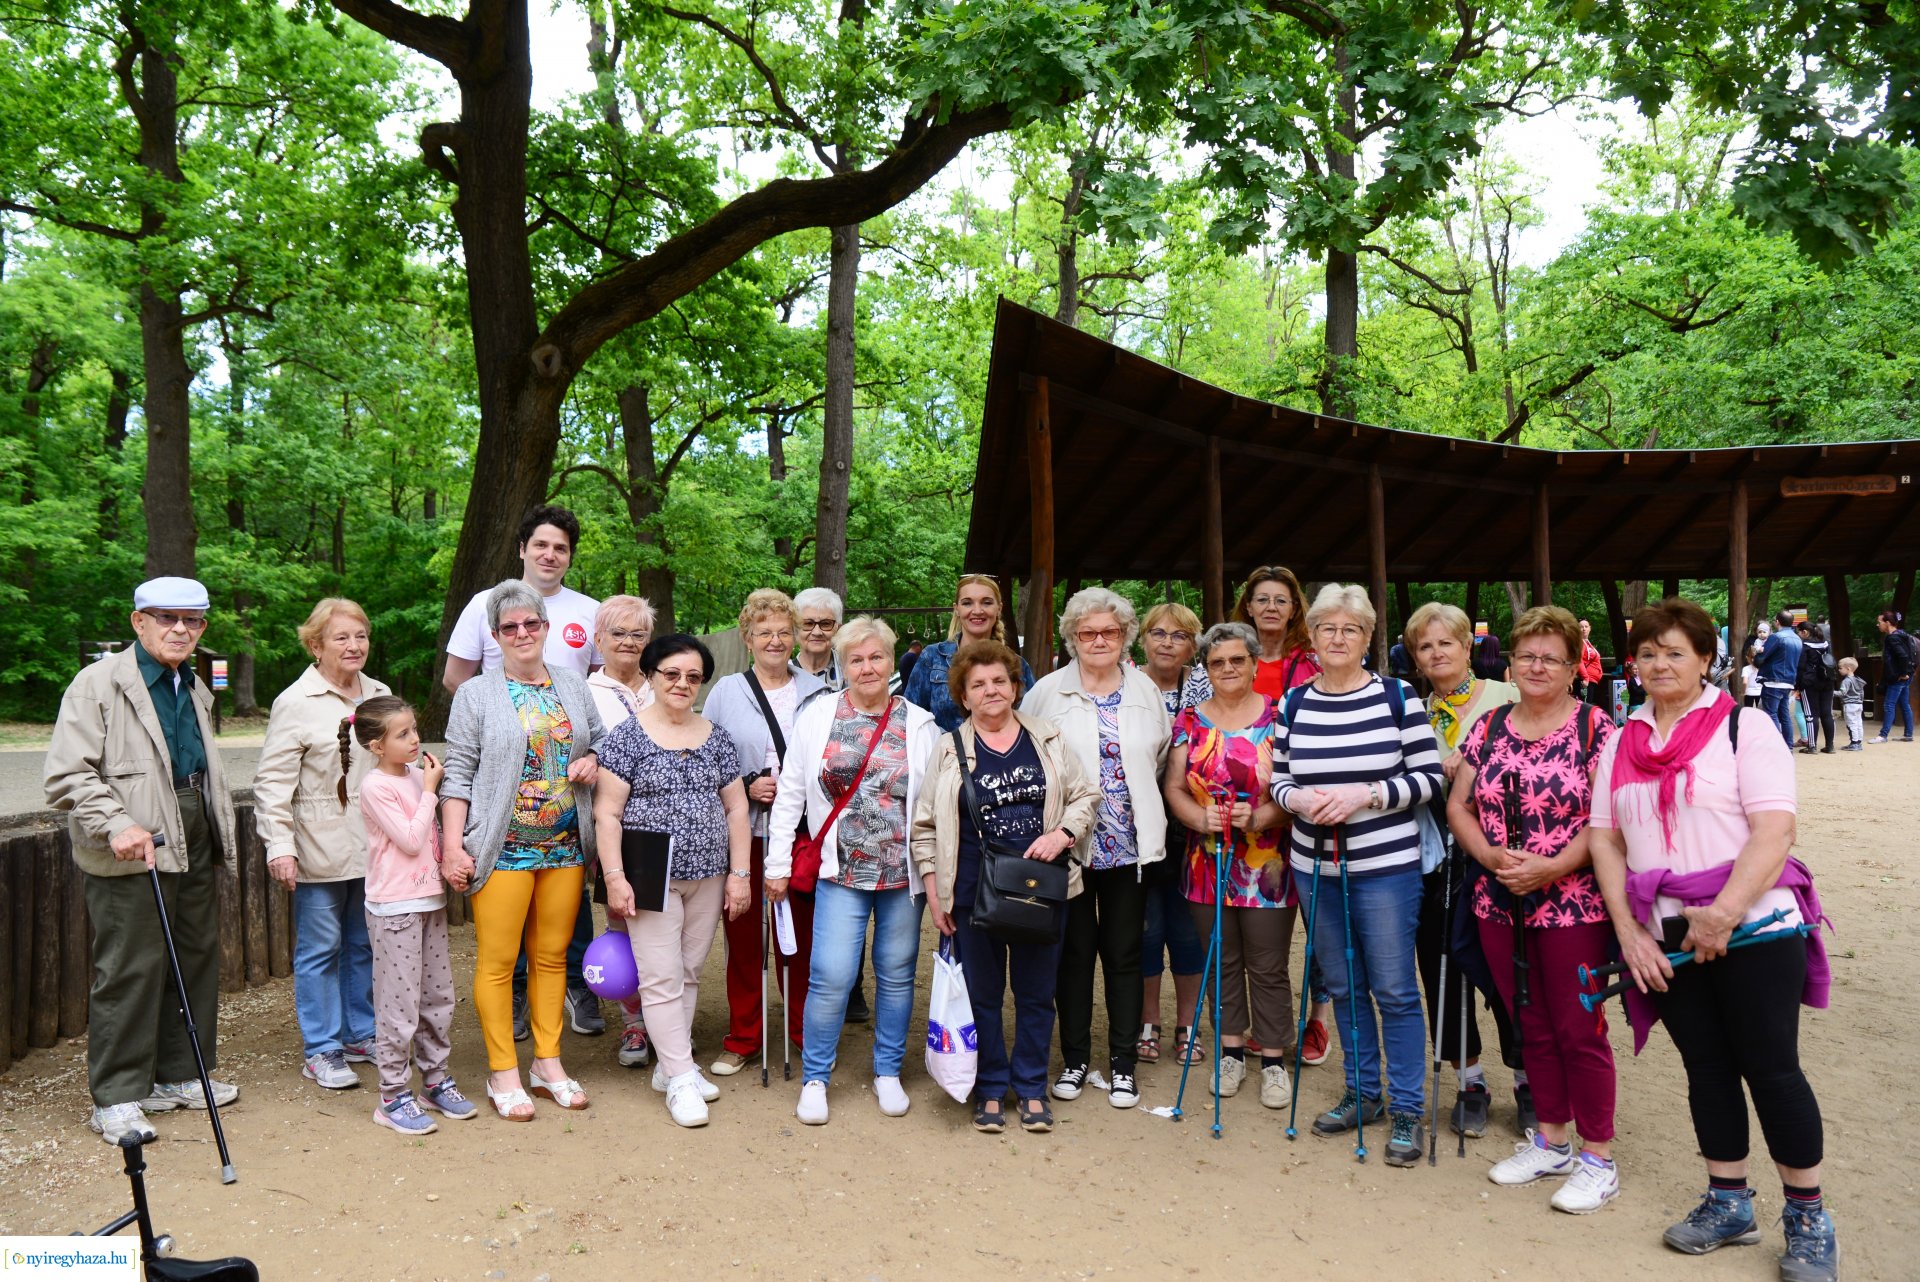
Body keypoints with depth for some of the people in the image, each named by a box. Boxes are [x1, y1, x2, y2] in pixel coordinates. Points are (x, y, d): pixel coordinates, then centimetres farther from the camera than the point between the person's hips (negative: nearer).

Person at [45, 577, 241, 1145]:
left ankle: (177, 1076, 29)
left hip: (194, 851, 8)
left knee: (196, 961, 14)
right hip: (130, 859, -8)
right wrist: (118, 825, -24)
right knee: (129, 972, -2)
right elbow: (67, 774, -14)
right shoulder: (98, 684, -8)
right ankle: (116, 1098, 11)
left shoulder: (196, 689, 16)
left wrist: (222, 836, 20)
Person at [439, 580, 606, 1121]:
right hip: (503, 848, -3)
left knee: (552, 956, 10)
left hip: (565, 847, 4)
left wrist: (592, 761, -2)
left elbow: (602, 739, 21)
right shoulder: (476, 695, 0)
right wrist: (453, 847, -9)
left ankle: (548, 1063, 22)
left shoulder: (573, 686, 11)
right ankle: (503, 1073, 12)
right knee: (497, 961, 0)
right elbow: (458, 773, -3)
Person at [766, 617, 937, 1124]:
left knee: (897, 974, 11)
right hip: (842, 872, -1)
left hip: (903, 872, 1)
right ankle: (815, 1078, 15)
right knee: (831, 976, -6)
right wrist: (778, 863, 2)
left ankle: (888, 1072, 29)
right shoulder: (817, 716, 1)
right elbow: (789, 794, 4)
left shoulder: (919, 725, 2)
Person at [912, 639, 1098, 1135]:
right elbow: (925, 825, 3)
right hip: (974, 892, -1)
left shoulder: (1047, 738, 5)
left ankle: (1031, 1088, 27)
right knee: (982, 994, 9)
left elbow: (1086, 796, 9)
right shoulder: (950, 749, 1)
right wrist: (934, 892, -2)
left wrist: (1062, 833, -10)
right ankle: (990, 1090, 25)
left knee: (1036, 992, 10)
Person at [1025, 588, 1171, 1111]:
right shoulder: (1049, 691, -2)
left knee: (1124, 952, 9)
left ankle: (1122, 1063, 21)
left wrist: (1136, 798, 10)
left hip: (1129, 845, 2)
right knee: (1074, 951, 7)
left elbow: (1160, 757, 17)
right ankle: (1074, 1059, 22)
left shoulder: (1145, 691, 7)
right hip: (1069, 844, -2)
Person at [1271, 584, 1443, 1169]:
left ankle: (1407, 1110, 15)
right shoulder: (1293, 705, 5)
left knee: (1394, 990, 1)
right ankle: (1362, 1093, 31)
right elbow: (1278, 777, 11)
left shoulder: (1397, 698, -6)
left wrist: (1365, 796, -19)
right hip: (1316, 867, 4)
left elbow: (1430, 777, -7)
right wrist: (1296, 798, -11)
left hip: (1386, 867, -4)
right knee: (1343, 985, 15)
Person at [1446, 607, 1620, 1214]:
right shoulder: (1488, 727, 8)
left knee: (1578, 1030, 2)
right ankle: (1551, 1141, 31)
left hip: (1572, 907, -5)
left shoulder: (1596, 729, -7)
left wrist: (1552, 867, -21)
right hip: (1500, 905, 5)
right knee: (1531, 1027, 15)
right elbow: (1458, 805, 8)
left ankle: (1598, 1159, 17)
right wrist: (1491, 855, -8)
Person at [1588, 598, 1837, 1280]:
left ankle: (1808, 1219, 17)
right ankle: (1728, 1204, 26)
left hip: (1753, 929, -4)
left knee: (1770, 1068, 1)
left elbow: (1775, 828, -14)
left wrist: (1722, 915, -21)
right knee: (1707, 1068, 12)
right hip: (1665, 939, 4)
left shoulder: (1742, 725, -4)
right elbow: (1605, 840, 9)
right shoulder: (1621, 744, 11)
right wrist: (1628, 930, -2)